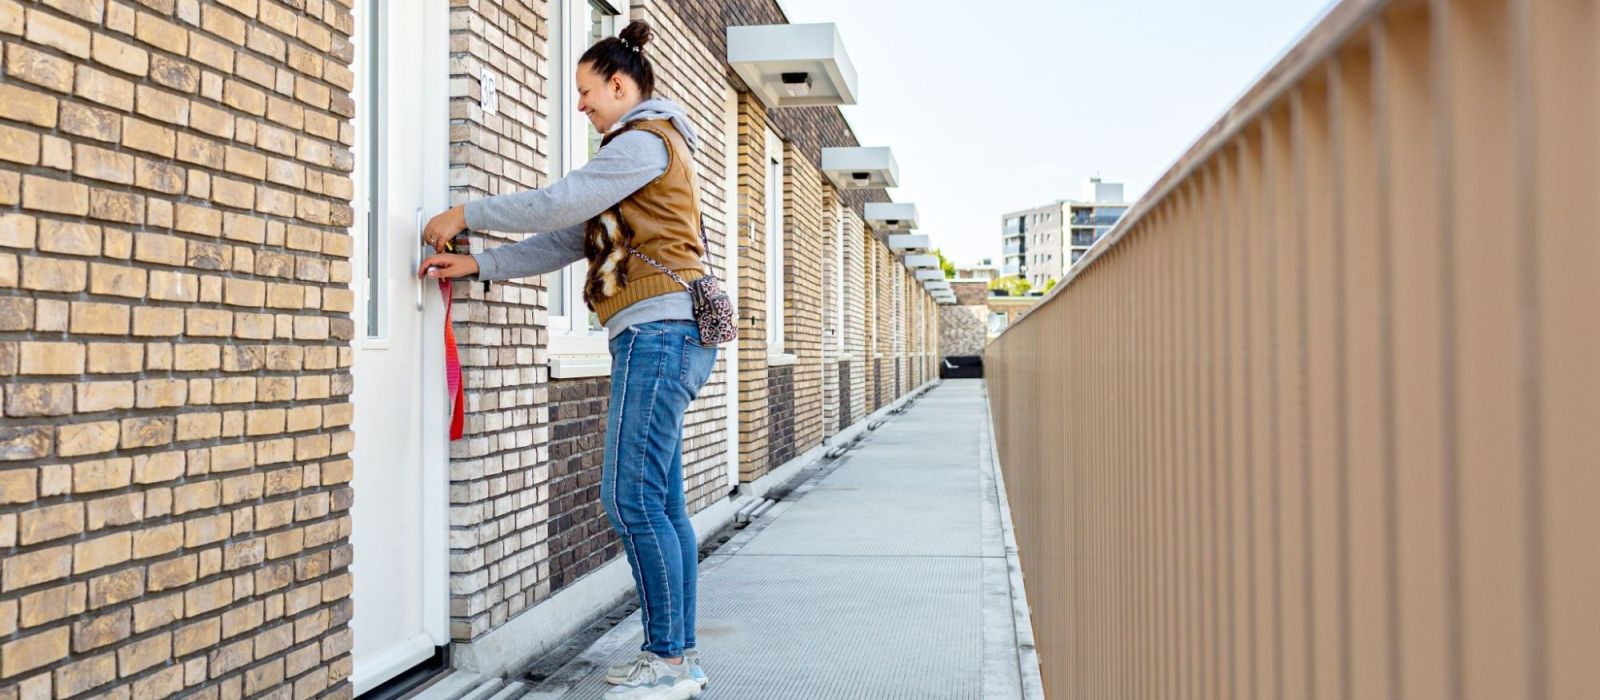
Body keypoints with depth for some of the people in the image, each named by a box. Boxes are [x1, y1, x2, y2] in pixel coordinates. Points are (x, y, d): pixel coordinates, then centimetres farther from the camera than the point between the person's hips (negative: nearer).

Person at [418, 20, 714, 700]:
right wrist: (477, 265, 13)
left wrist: (466, 214, -1)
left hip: (660, 330, -10)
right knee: (660, 503, 8)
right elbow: (567, 240, 20)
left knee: (632, 499, -10)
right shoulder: (646, 146, 26)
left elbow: (557, 204, -13)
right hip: (664, 337, 10)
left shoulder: (644, 140, -5)